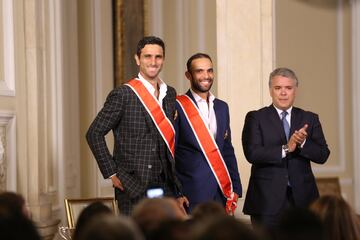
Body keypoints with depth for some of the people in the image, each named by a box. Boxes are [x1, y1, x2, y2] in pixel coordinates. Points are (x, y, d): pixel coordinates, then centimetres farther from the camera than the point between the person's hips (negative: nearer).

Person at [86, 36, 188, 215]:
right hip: (133, 188, -5)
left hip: (165, 186, 5)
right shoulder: (123, 95, -5)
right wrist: (111, 173, -9)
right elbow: (94, 134, -5)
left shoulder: (170, 94, 13)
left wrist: (178, 191, 12)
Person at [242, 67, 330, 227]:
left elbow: (323, 156, 3)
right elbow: (252, 154, -11)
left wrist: (303, 143, -15)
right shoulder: (255, 118, 2)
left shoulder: (309, 119, 11)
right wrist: (285, 149, -18)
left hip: (302, 198, 3)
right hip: (268, 200, -2)